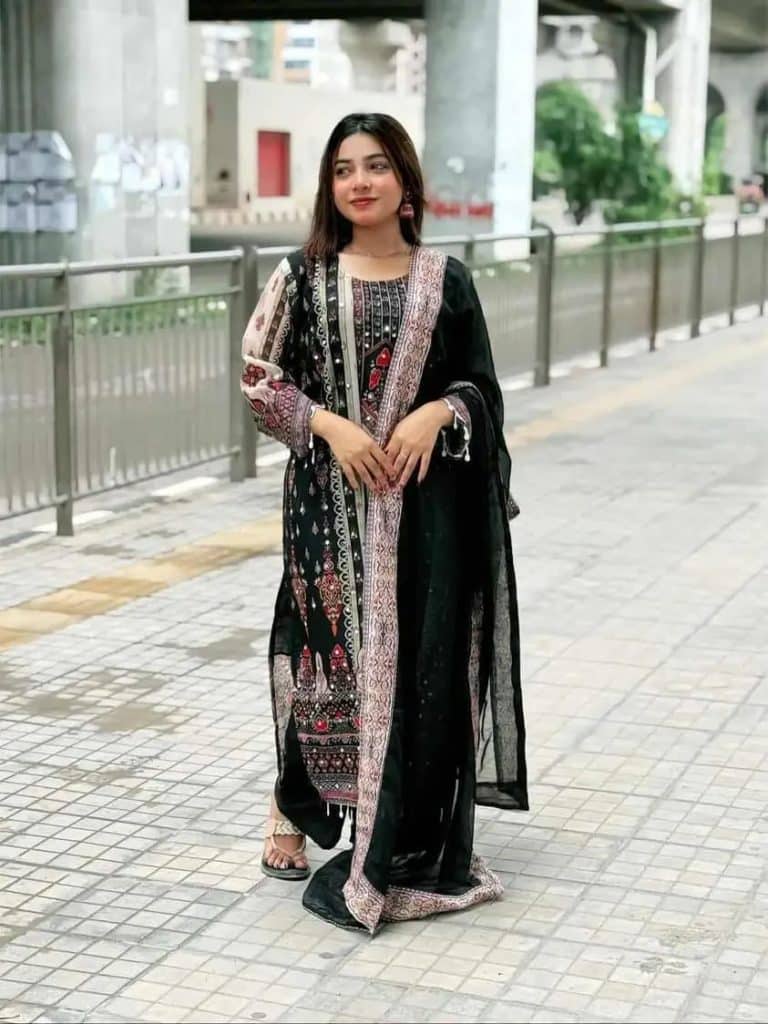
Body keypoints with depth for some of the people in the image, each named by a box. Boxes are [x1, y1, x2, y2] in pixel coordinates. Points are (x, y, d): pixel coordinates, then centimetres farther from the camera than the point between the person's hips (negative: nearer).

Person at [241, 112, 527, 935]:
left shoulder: (445, 280, 5)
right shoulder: (303, 276, 2)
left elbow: (480, 386, 7)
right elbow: (259, 377, 1)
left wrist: (437, 413, -13)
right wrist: (330, 425, -14)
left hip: (424, 499, 1)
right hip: (329, 497, -1)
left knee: (422, 658, 3)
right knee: (329, 648, 0)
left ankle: (412, 843, 16)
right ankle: (295, 812, 21)